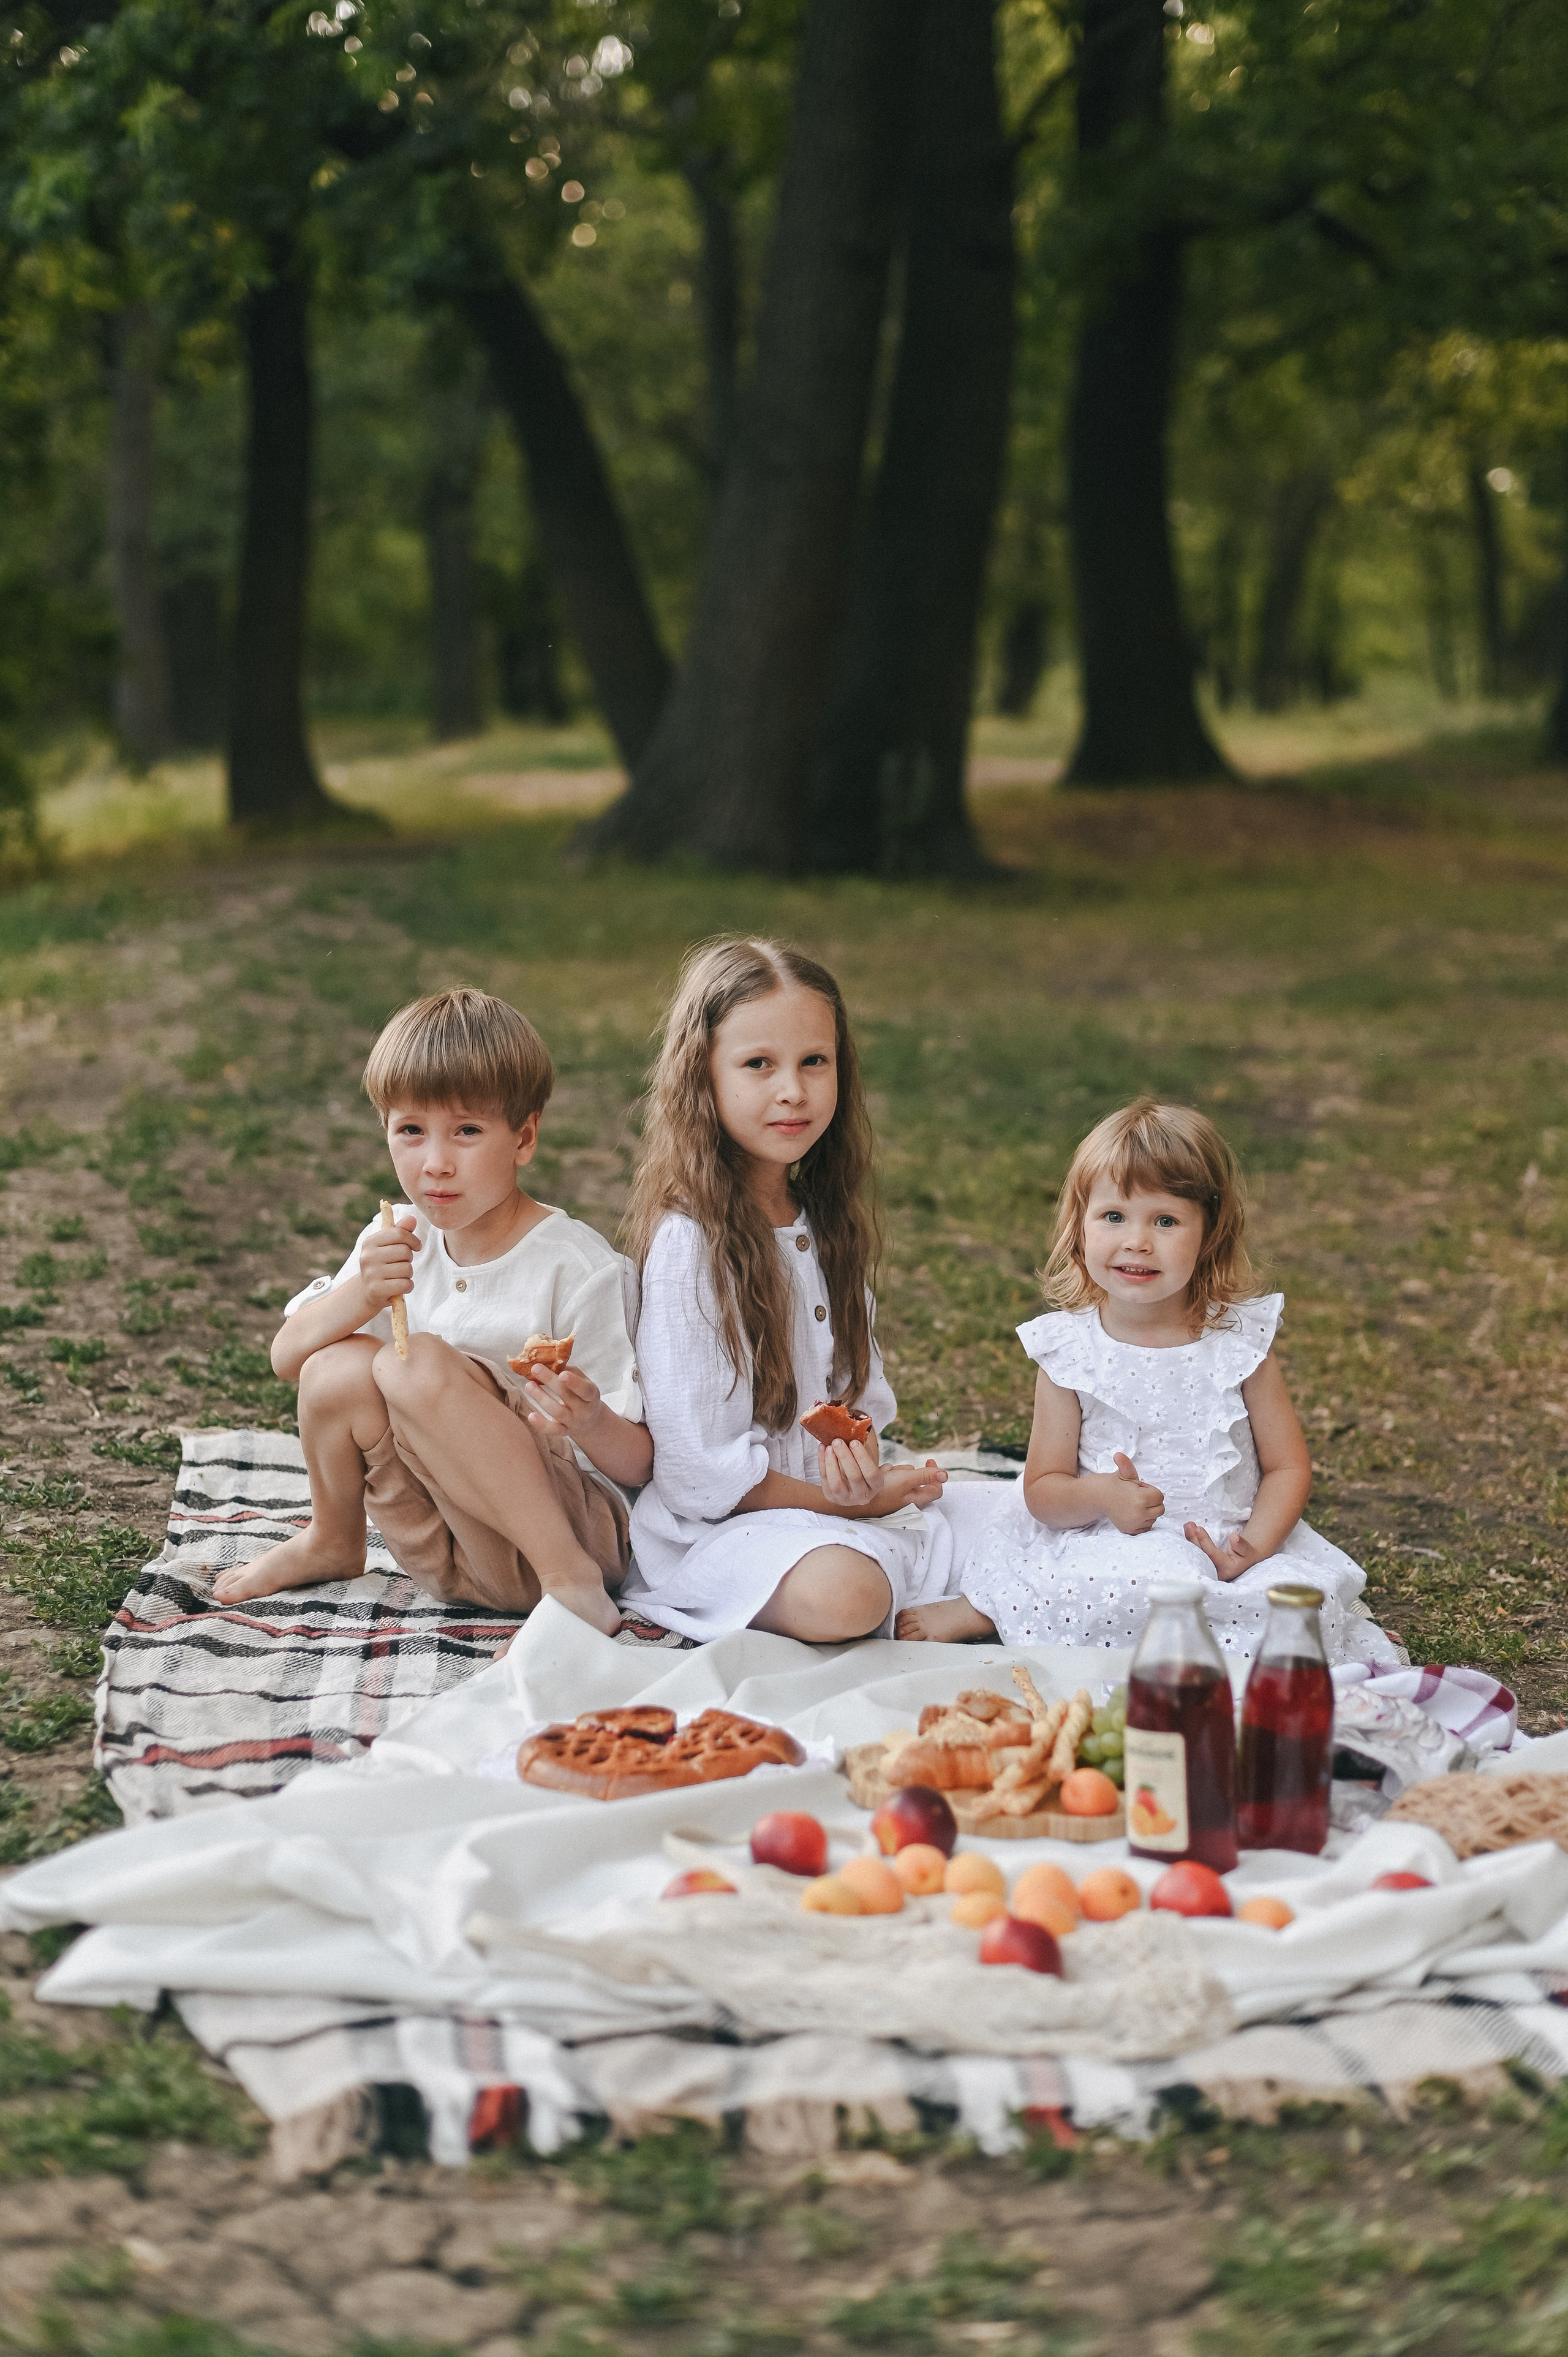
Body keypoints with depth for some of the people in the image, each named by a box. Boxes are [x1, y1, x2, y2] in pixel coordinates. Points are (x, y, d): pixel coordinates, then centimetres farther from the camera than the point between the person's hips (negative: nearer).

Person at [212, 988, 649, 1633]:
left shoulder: (576, 1267, -14)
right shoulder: (401, 1243, 5)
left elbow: (640, 1465, -13)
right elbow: (287, 1356, -1)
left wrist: (590, 1423, -37)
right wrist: (360, 1296, -20)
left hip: (577, 1526, -7)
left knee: (417, 1365, -26)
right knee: (338, 1367, -12)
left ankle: (571, 1577, -26)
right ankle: (332, 1543, 15)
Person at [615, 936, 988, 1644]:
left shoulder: (825, 1222, 8)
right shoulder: (690, 1239, -17)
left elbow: (859, 1392, 13)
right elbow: (699, 1466, -17)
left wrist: (863, 1463, -10)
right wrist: (843, 1503, -14)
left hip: (853, 1505, 8)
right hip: (719, 1526, -8)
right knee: (840, 1592, -38)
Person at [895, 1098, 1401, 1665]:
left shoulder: (1241, 1341, 0)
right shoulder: (1067, 1351, -1)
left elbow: (1288, 1467, 2)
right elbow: (1042, 1490, 2)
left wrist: (1253, 1548, -15)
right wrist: (1101, 1496, -20)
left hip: (1217, 1556, 3)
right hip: (1106, 1551, -3)